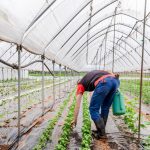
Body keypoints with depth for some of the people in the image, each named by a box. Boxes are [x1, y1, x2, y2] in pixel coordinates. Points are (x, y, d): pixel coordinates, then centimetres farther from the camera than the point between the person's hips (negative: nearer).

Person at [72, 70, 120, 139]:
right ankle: (101, 130, 31)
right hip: (115, 80, 7)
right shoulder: (90, 75, 42)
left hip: (104, 83, -7)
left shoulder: (80, 84, 27)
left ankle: (101, 134, 13)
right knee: (105, 107, 22)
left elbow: (77, 105, 26)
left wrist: (75, 120, 34)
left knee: (93, 109, 10)